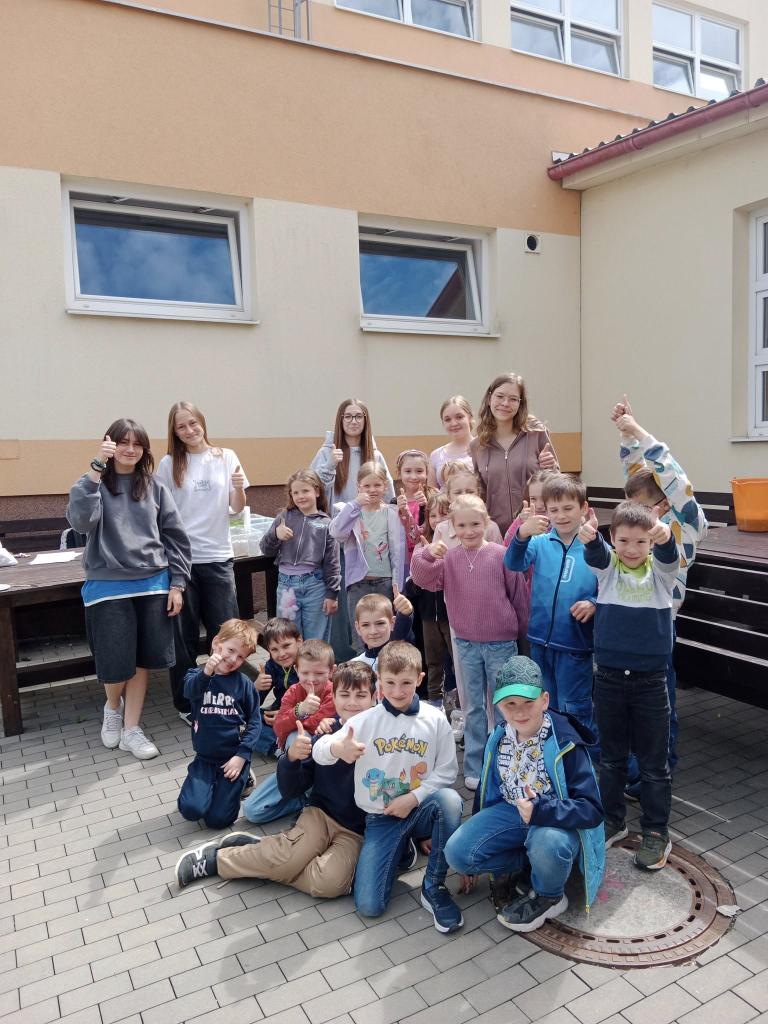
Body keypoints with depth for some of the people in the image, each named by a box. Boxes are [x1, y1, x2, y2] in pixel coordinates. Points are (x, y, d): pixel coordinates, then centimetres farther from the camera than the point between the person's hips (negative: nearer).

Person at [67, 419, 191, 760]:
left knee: (142, 660, 9)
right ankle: (113, 706, 36)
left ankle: (131, 728, 26)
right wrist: (96, 468, -24)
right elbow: (80, 520, -22)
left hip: (152, 584, 2)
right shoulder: (96, 483, -2)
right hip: (108, 586, -2)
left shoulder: (155, 487, 4)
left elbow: (175, 536, 6)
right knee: (116, 662, 2)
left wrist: (177, 584, 2)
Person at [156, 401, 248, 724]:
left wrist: (239, 488, -15)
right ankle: (185, 703, 23)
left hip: (218, 556, 1)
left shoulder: (226, 457, 3)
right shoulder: (169, 464, -1)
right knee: (184, 636, 8)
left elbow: (238, 509, 4)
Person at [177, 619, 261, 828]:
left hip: (234, 756, -1)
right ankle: (210, 784, 15)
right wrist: (206, 672, -47)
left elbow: (254, 722, -3)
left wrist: (242, 756, -13)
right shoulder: (197, 676, -2)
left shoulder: (243, 683, -3)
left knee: (218, 819, -6)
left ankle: (241, 778, 20)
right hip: (205, 757, 1)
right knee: (191, 809, -17)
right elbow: (190, 691, -27)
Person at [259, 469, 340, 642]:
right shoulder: (284, 517, 5)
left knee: (316, 641, 8)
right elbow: (265, 550, 6)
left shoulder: (326, 524, 0)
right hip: (287, 584, 2)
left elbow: (331, 562, 1)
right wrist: (275, 534, -13)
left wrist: (332, 594, -1)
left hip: (315, 585, -2)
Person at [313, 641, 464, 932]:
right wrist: (337, 748, -39)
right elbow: (318, 752, -15)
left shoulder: (435, 720, -6)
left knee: (449, 799, -35)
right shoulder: (366, 720, -7)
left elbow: (445, 772, -2)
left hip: (420, 809, 0)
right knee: (368, 906, -14)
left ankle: (434, 887, -14)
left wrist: (413, 798, -16)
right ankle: (402, 847, 15)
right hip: (380, 818, 0)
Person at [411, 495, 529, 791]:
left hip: (501, 643, -2)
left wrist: (524, 631, 7)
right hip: (466, 644, 3)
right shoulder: (449, 558, 0)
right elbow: (424, 579, -12)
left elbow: (518, 594, 0)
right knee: (473, 707, 13)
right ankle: (474, 768, 24)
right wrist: (427, 555, -30)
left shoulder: (500, 555, -8)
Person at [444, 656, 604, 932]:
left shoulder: (565, 743, -22)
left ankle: (549, 897, -5)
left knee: (546, 844, -39)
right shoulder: (498, 740, -5)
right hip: (512, 812, 5)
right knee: (456, 851, -18)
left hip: (558, 820, -4)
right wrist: (473, 860, 16)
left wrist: (541, 811, -41)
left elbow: (592, 810, -23)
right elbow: (487, 792, 9)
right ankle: (523, 867, 7)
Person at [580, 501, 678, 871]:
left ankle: (656, 830, 26)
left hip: (650, 679, -1)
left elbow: (669, 554, -26)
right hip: (609, 676, 1)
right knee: (611, 757, 16)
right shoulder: (607, 566, -2)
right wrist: (588, 537, -49)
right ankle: (612, 820, 33)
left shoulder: (660, 570, -4)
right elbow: (596, 555, -25)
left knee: (653, 761, 10)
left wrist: (666, 536, -50)